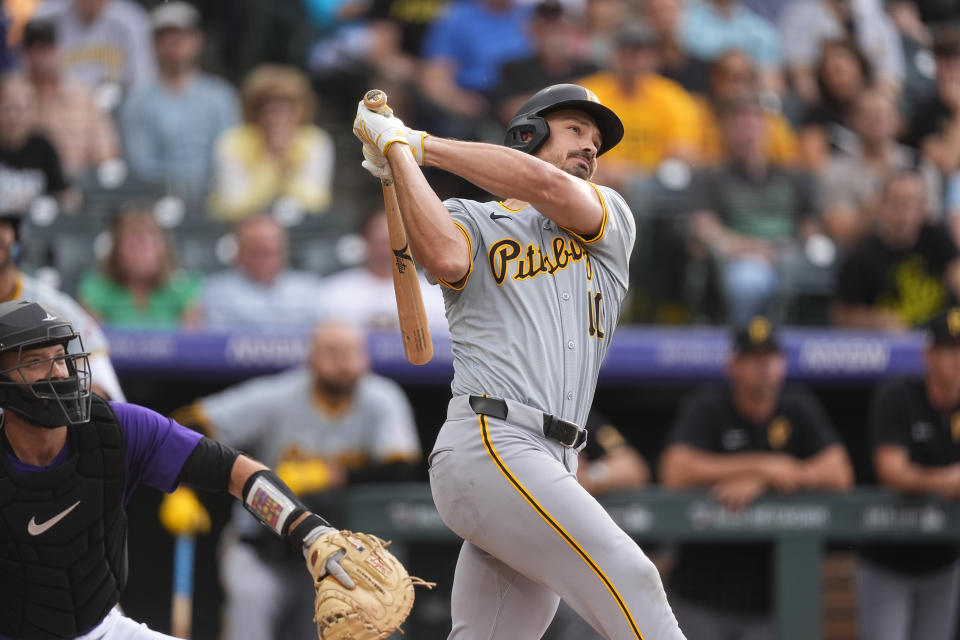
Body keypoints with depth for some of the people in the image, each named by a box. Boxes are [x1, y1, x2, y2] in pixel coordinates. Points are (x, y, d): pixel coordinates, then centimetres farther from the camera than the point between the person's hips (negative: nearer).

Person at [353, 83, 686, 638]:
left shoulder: (611, 218, 23)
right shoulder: (473, 220, 14)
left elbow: (547, 186, 1)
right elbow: (446, 258, -13)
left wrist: (420, 143, 3)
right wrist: (398, 151, -5)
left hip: (553, 467, 5)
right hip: (488, 446, -5)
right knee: (628, 579, -20)